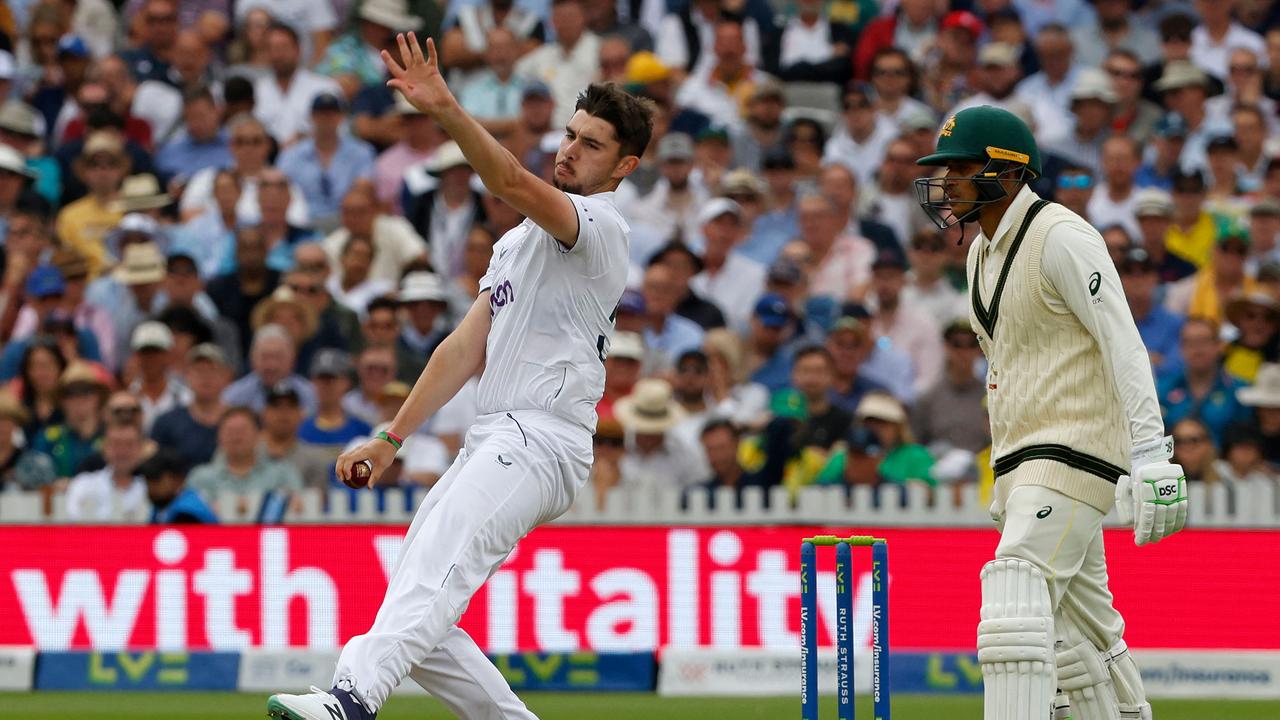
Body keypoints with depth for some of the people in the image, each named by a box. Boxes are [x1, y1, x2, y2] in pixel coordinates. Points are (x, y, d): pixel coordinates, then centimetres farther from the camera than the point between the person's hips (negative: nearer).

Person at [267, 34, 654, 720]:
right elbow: (467, 348, 24)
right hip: (490, 442, 10)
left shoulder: (599, 224, -2)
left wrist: (446, 110, -36)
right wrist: (391, 439, 16)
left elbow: (514, 183, -23)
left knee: (435, 565, -32)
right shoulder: (518, 242, 28)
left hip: (542, 438, -10)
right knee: (421, 628, 3)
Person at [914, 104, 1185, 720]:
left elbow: (1123, 344, -18)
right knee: (1081, 632, 12)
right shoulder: (982, 253, 17)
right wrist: (1007, 480, 23)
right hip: (1025, 462, 10)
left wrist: (1150, 455, -26)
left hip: (1075, 452, -10)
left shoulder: (1061, 237, -12)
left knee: (1016, 596, -21)